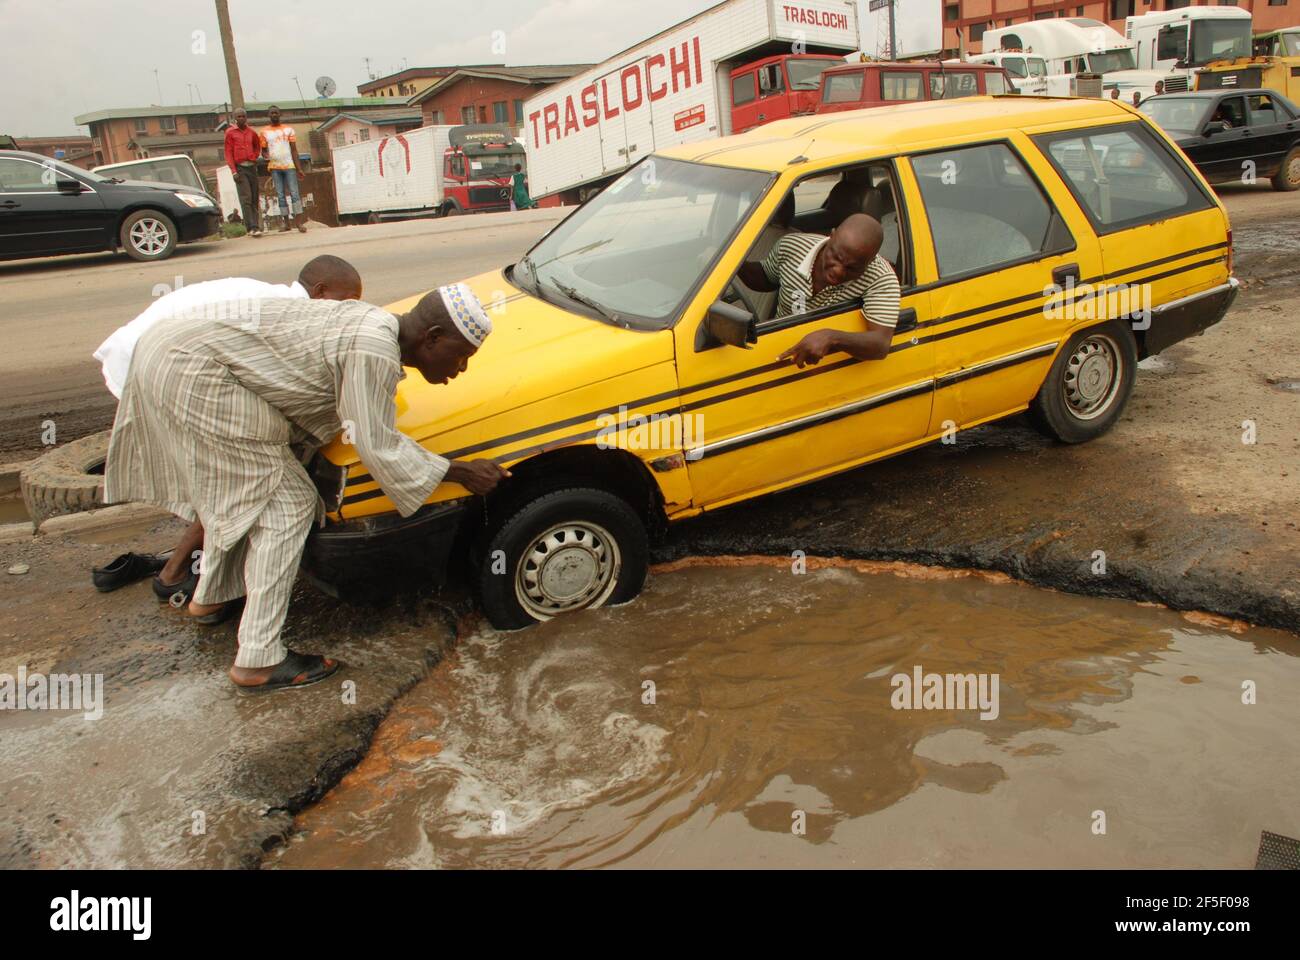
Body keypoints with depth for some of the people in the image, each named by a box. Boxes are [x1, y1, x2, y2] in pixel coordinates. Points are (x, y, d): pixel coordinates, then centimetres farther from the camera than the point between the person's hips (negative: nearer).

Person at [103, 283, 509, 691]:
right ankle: (259, 660, -1)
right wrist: (457, 472, -8)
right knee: (285, 508, -5)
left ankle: (211, 596, 47)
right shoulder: (374, 351, -21)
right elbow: (377, 448, -16)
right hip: (195, 374, -10)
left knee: (232, 490, 27)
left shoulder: (373, 324, 8)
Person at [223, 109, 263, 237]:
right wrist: (234, 171, -11)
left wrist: (255, 157, 12)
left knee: (254, 198, 3)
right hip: (240, 168, -4)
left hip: (252, 167, 4)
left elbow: (257, 146, 31)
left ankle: (254, 226, 7)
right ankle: (251, 227, -20)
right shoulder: (230, 132, 2)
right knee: (246, 198, -13)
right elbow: (228, 153, -2)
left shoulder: (252, 132, 12)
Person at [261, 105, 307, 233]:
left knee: (294, 193, -7)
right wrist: (266, 156, -11)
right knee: (281, 195, 3)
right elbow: (264, 150, 14)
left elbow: (294, 150, 5)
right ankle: (287, 223, 6)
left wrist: (298, 168, -2)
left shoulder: (288, 129, 7)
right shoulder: (264, 132, 10)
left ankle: (299, 222, -10)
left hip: (289, 165, -2)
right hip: (274, 168, 2)